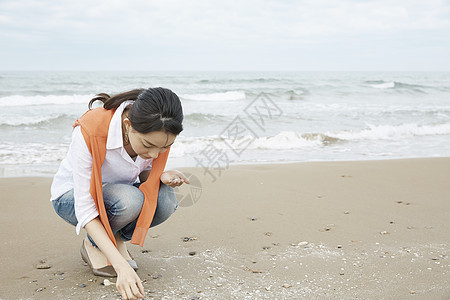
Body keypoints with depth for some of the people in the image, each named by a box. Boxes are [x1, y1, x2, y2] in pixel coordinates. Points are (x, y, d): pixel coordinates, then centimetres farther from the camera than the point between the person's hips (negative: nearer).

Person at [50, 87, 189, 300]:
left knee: (166, 200, -26)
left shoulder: (158, 134, -21)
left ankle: (117, 239, 2)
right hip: (73, 195, -4)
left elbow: (144, 171, 0)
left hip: (119, 189, 5)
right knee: (128, 200, -36)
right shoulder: (90, 131, -37)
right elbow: (85, 209, -34)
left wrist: (161, 176, -25)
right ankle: (93, 245, -4)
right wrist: (121, 266, -42)